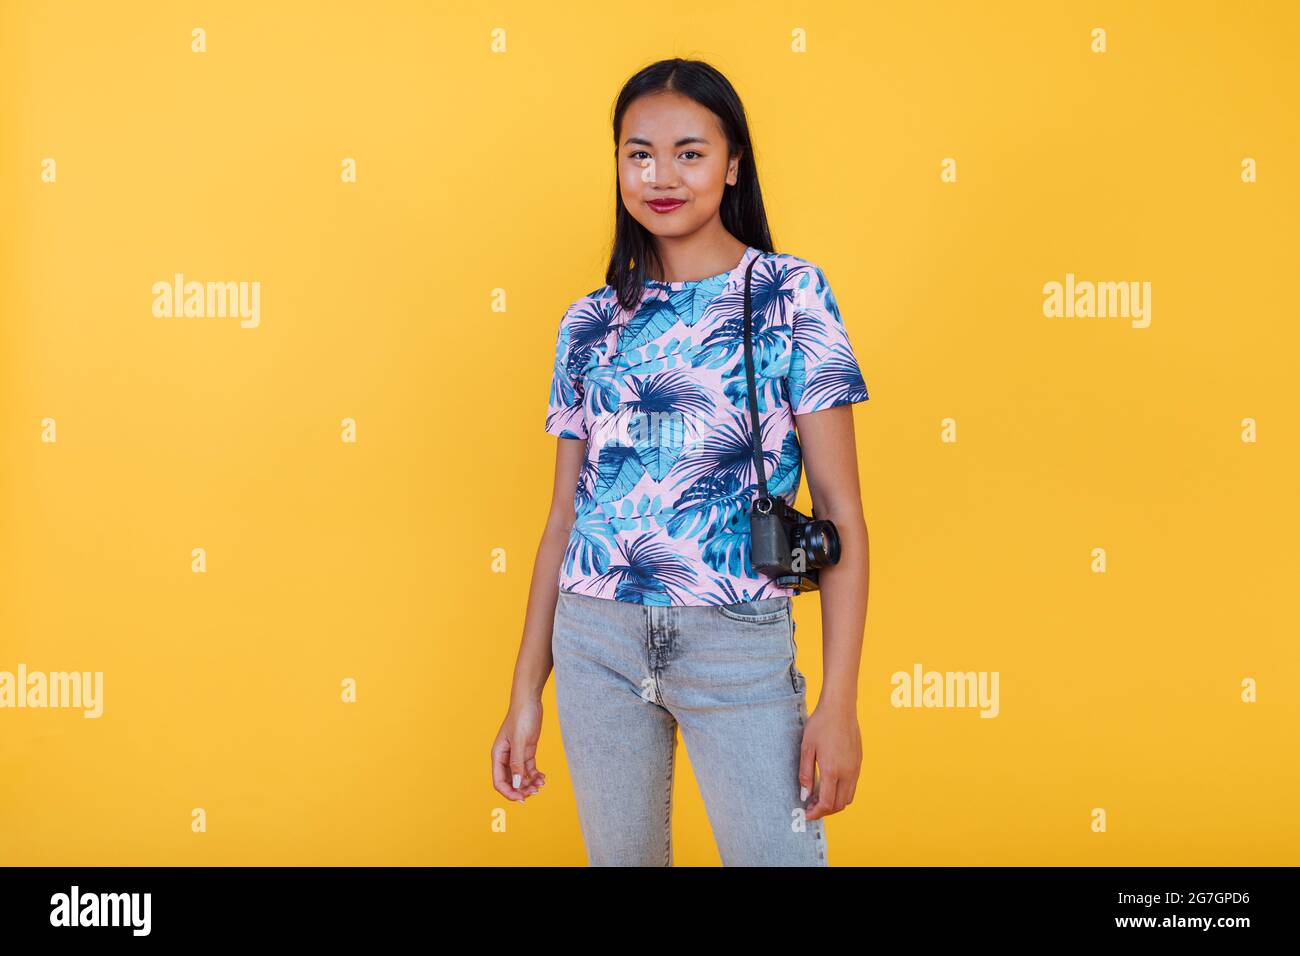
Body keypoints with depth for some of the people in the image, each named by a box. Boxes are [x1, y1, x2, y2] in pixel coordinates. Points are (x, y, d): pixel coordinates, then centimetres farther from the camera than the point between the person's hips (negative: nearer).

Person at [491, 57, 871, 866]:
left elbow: (840, 510, -6)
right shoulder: (591, 322, 7)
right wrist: (526, 693, 8)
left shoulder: (793, 295, -3)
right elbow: (564, 517, 10)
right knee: (621, 856, 16)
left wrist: (841, 701, -11)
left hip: (739, 646, -3)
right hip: (594, 640, 4)